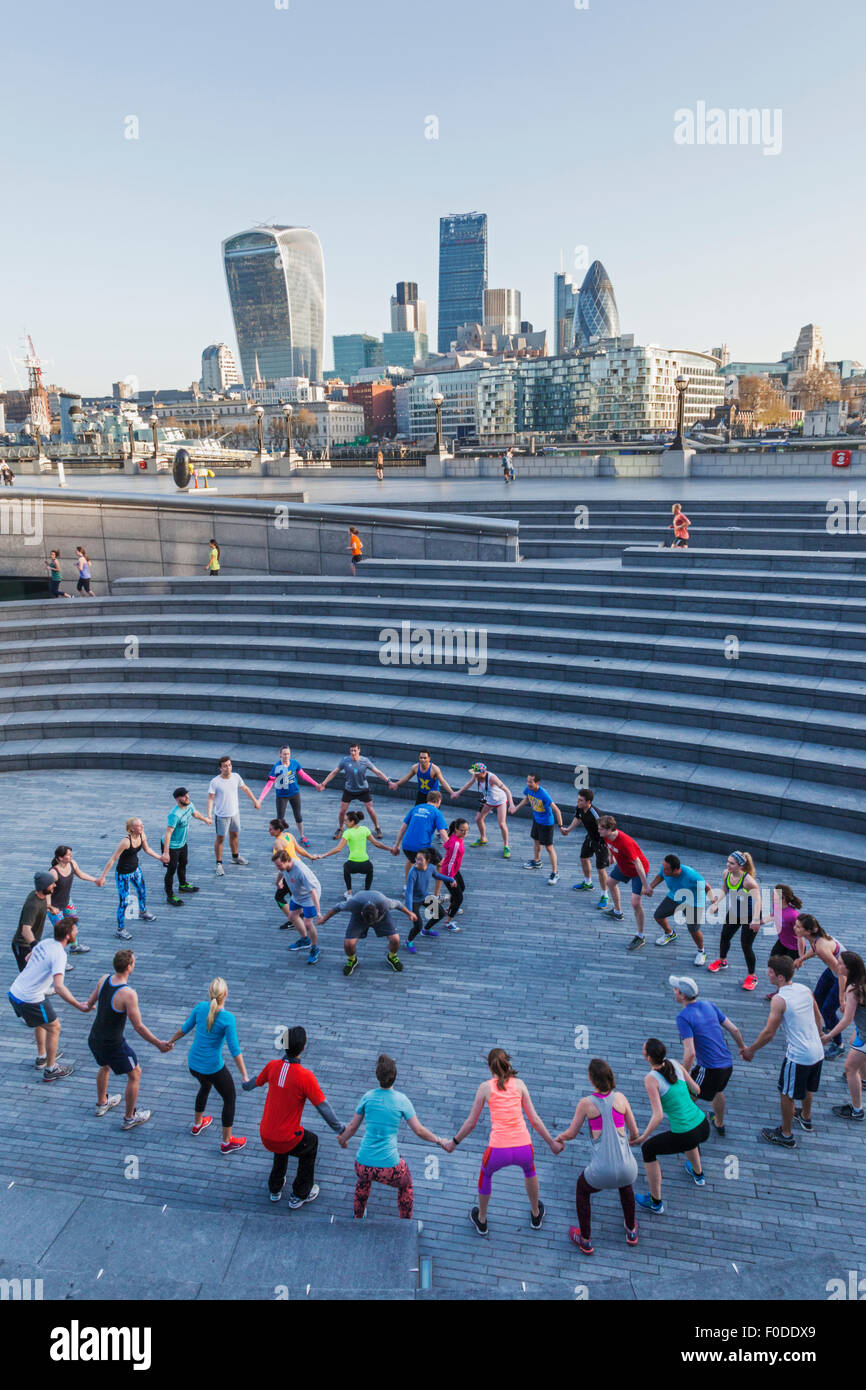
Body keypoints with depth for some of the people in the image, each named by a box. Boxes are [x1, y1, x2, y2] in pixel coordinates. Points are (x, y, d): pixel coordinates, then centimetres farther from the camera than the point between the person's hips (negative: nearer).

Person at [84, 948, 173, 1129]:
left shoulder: (103, 979, -9)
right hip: (113, 1046, -7)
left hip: (94, 1039, 7)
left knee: (105, 1066, 36)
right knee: (135, 1074, 16)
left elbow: (90, 1002, 11)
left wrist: (87, 1006, 37)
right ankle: (129, 1118, 30)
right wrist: (159, 1045, -12)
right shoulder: (128, 994, -30)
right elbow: (138, 1027, -24)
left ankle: (101, 1103, 56)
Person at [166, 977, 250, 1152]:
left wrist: (171, 1041, 24)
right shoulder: (228, 1018, -25)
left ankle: (197, 1124, 55)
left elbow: (185, 1028, 5)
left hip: (193, 1064, 6)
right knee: (229, 1099, 15)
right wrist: (244, 1075, -15)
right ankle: (227, 1142, 25)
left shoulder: (200, 1007, -10)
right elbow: (234, 1049, -22)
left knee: (205, 1087, 35)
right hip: (213, 1068, -6)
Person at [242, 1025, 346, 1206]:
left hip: (265, 1136, 5)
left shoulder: (272, 1066, -9)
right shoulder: (305, 1076, -24)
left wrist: (246, 1085, 36)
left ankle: (275, 1188, 50)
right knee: (311, 1142, 26)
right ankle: (299, 1195, 35)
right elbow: (322, 1107, -19)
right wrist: (339, 1129, -5)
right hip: (287, 1140, -5)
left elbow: (256, 1082, 12)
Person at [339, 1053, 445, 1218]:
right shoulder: (402, 1100, -7)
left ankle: (358, 1219, 53)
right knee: (405, 1183, 32)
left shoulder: (367, 1097, -1)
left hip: (363, 1165, 2)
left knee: (363, 1178, 39)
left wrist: (342, 1140, 31)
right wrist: (439, 1141, 16)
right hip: (389, 1168, -2)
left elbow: (352, 1126, 11)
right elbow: (419, 1131, -1)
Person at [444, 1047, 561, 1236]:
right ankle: (536, 1216, 54)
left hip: (499, 1151, -1)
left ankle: (481, 1221, 50)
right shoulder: (519, 1084, 5)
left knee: (485, 1173, 35)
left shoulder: (485, 1087, 2)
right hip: (523, 1148, 2)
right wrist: (551, 1143, 20)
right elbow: (534, 1119, 7)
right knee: (529, 1168, 39)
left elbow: (471, 1123, 7)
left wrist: (454, 1143, 22)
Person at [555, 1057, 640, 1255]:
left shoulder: (586, 1103, -10)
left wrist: (559, 1137, 26)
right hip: (627, 1169, 3)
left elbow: (571, 1134, 3)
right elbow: (635, 1132, 6)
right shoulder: (620, 1098, -3)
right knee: (625, 1184, 41)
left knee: (582, 1188, 33)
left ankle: (585, 1241, 43)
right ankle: (631, 1231, 55)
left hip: (602, 1173, -3)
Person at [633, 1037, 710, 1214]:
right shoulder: (674, 1063, 1)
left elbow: (658, 1115, -21)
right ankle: (698, 1174, 66)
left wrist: (642, 1138, -8)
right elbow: (696, 1090, 12)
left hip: (685, 1138, -6)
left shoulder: (651, 1078, -17)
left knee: (647, 1148, 21)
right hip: (704, 1127, 6)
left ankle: (655, 1202, 32)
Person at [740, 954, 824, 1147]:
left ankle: (786, 1135, 27)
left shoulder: (779, 1000, -21)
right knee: (807, 1088, 31)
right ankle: (806, 1118, 54)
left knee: (787, 1094, 13)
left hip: (798, 1057, -7)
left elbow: (769, 1033, -17)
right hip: (817, 1052, 7)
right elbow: (818, 1018, 12)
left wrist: (750, 1050, -4)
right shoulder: (805, 989, -1)